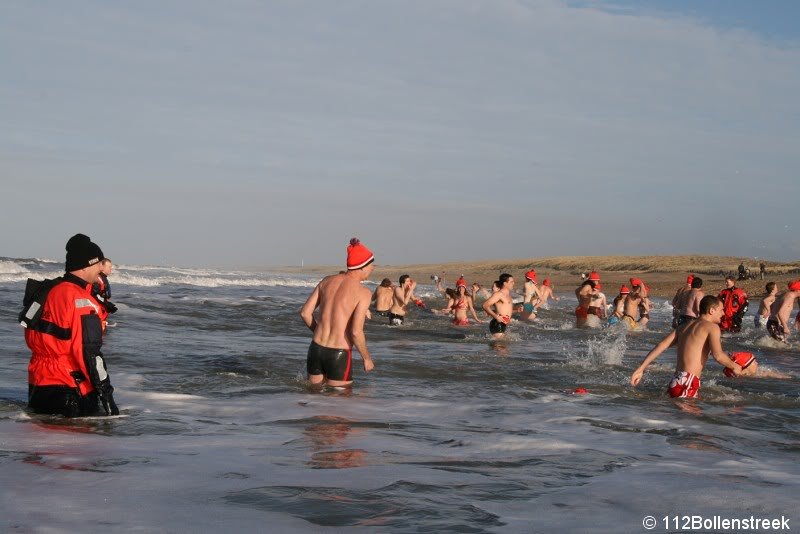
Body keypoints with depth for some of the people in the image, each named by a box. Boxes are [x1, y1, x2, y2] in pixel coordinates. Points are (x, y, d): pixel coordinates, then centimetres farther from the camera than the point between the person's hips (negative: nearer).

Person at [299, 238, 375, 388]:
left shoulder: (327, 281, 5)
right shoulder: (363, 293, -12)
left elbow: (305, 312, 7)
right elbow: (356, 332, -18)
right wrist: (367, 358, -4)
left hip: (316, 349, 5)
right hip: (339, 355, -5)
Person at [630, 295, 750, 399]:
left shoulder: (685, 326, 22)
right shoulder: (712, 327, -1)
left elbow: (662, 345, 14)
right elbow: (718, 355, -15)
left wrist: (641, 368, 11)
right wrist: (734, 367, 4)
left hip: (676, 381, 8)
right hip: (687, 385, -8)